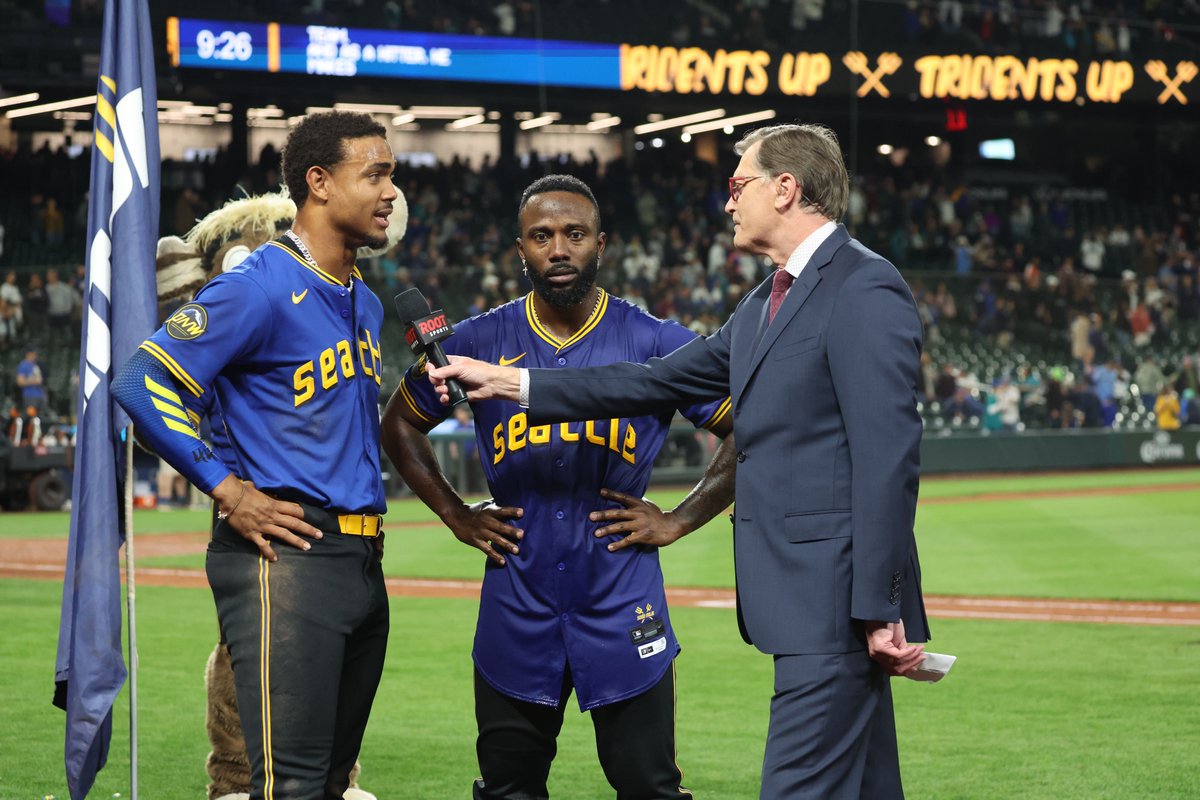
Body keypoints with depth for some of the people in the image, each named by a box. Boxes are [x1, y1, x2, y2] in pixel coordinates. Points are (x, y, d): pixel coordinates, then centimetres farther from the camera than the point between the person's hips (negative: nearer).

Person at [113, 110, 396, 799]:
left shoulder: (365, 302, 18)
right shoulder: (262, 286, -10)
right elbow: (143, 383, -16)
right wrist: (230, 492, -16)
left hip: (362, 559, 9)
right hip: (287, 556, -9)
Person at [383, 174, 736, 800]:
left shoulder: (657, 343, -2)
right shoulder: (479, 342, 3)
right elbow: (401, 425, 18)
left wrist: (679, 520, -3)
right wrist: (455, 514, 9)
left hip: (624, 607, -2)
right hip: (516, 605, 2)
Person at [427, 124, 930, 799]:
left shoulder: (865, 289, -12)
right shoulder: (766, 303, 19)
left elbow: (889, 457, -18)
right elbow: (659, 382, 21)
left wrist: (880, 609, -21)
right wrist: (507, 382, 19)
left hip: (837, 598, -9)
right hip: (800, 596, 9)